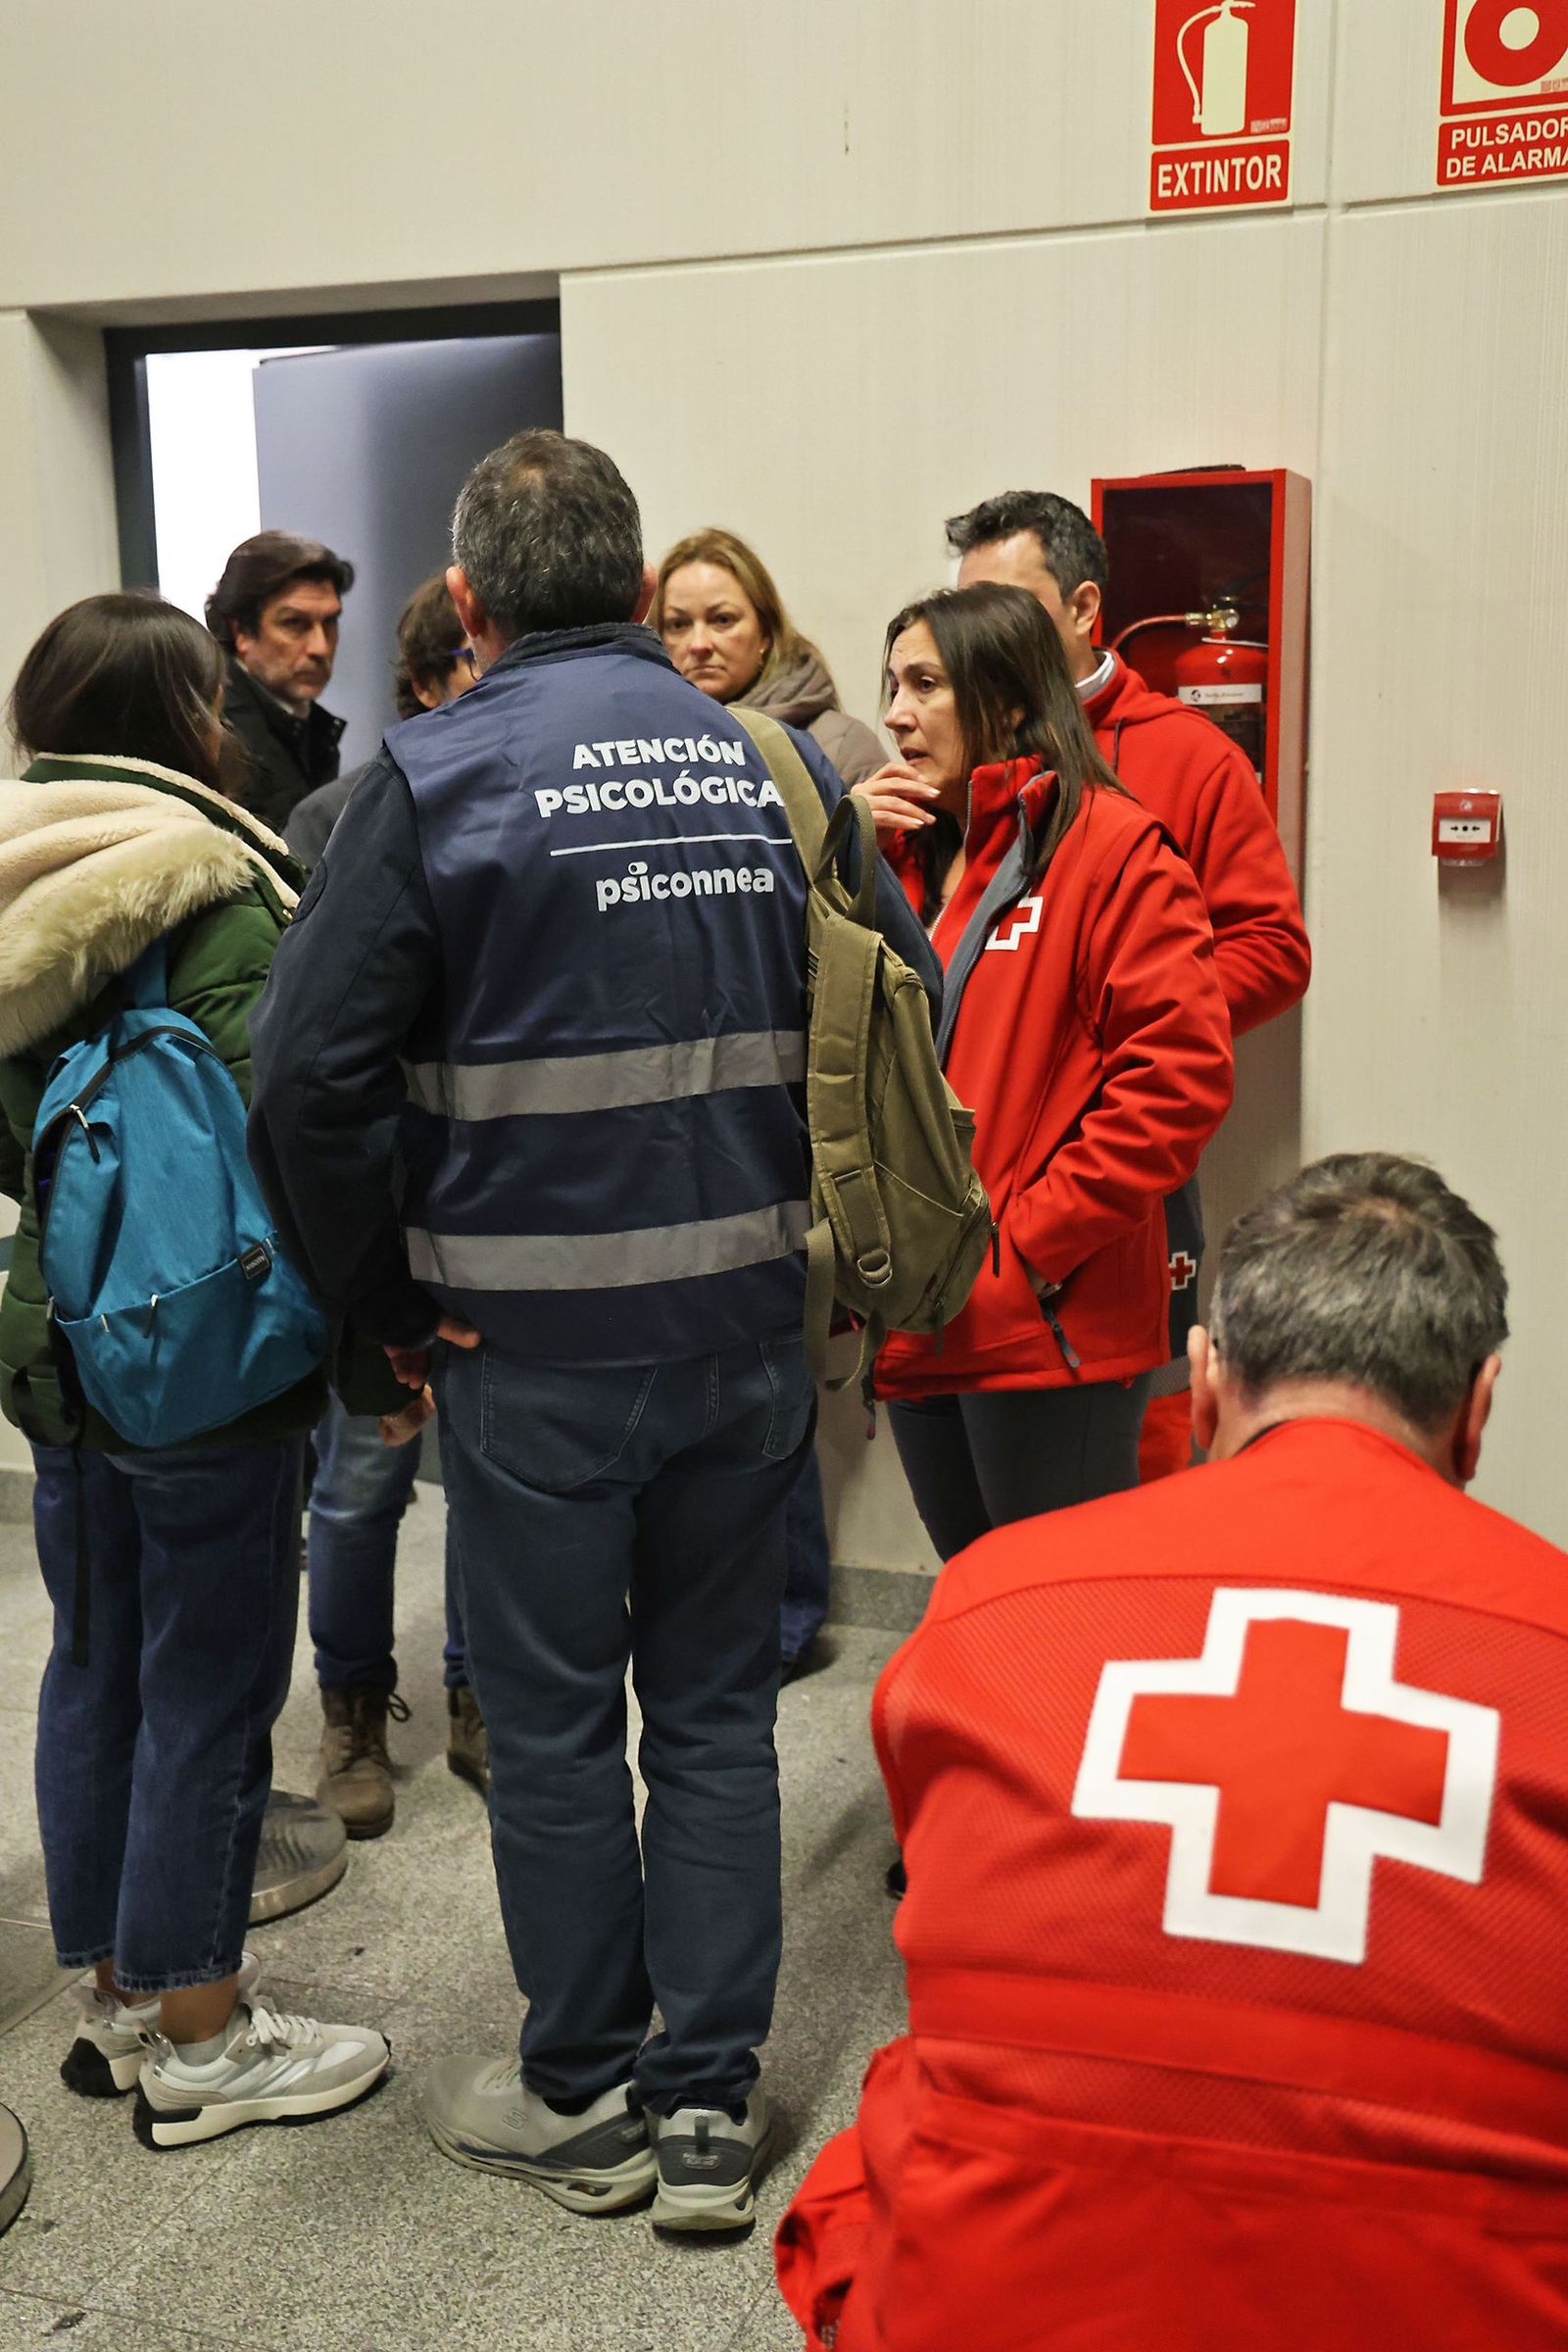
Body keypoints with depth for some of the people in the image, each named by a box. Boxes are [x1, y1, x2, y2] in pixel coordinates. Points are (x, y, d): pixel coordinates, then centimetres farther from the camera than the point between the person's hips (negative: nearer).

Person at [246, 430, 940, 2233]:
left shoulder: (436, 775, -9)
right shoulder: (777, 762, 3)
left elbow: (310, 1073, -15)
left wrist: (388, 1301, -3)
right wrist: (804, 1223, 12)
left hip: (535, 1343, -3)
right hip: (751, 1326, 4)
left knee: (554, 1730, 12)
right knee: (716, 1711, 15)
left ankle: (582, 2100, 29)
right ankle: (710, 2104, 25)